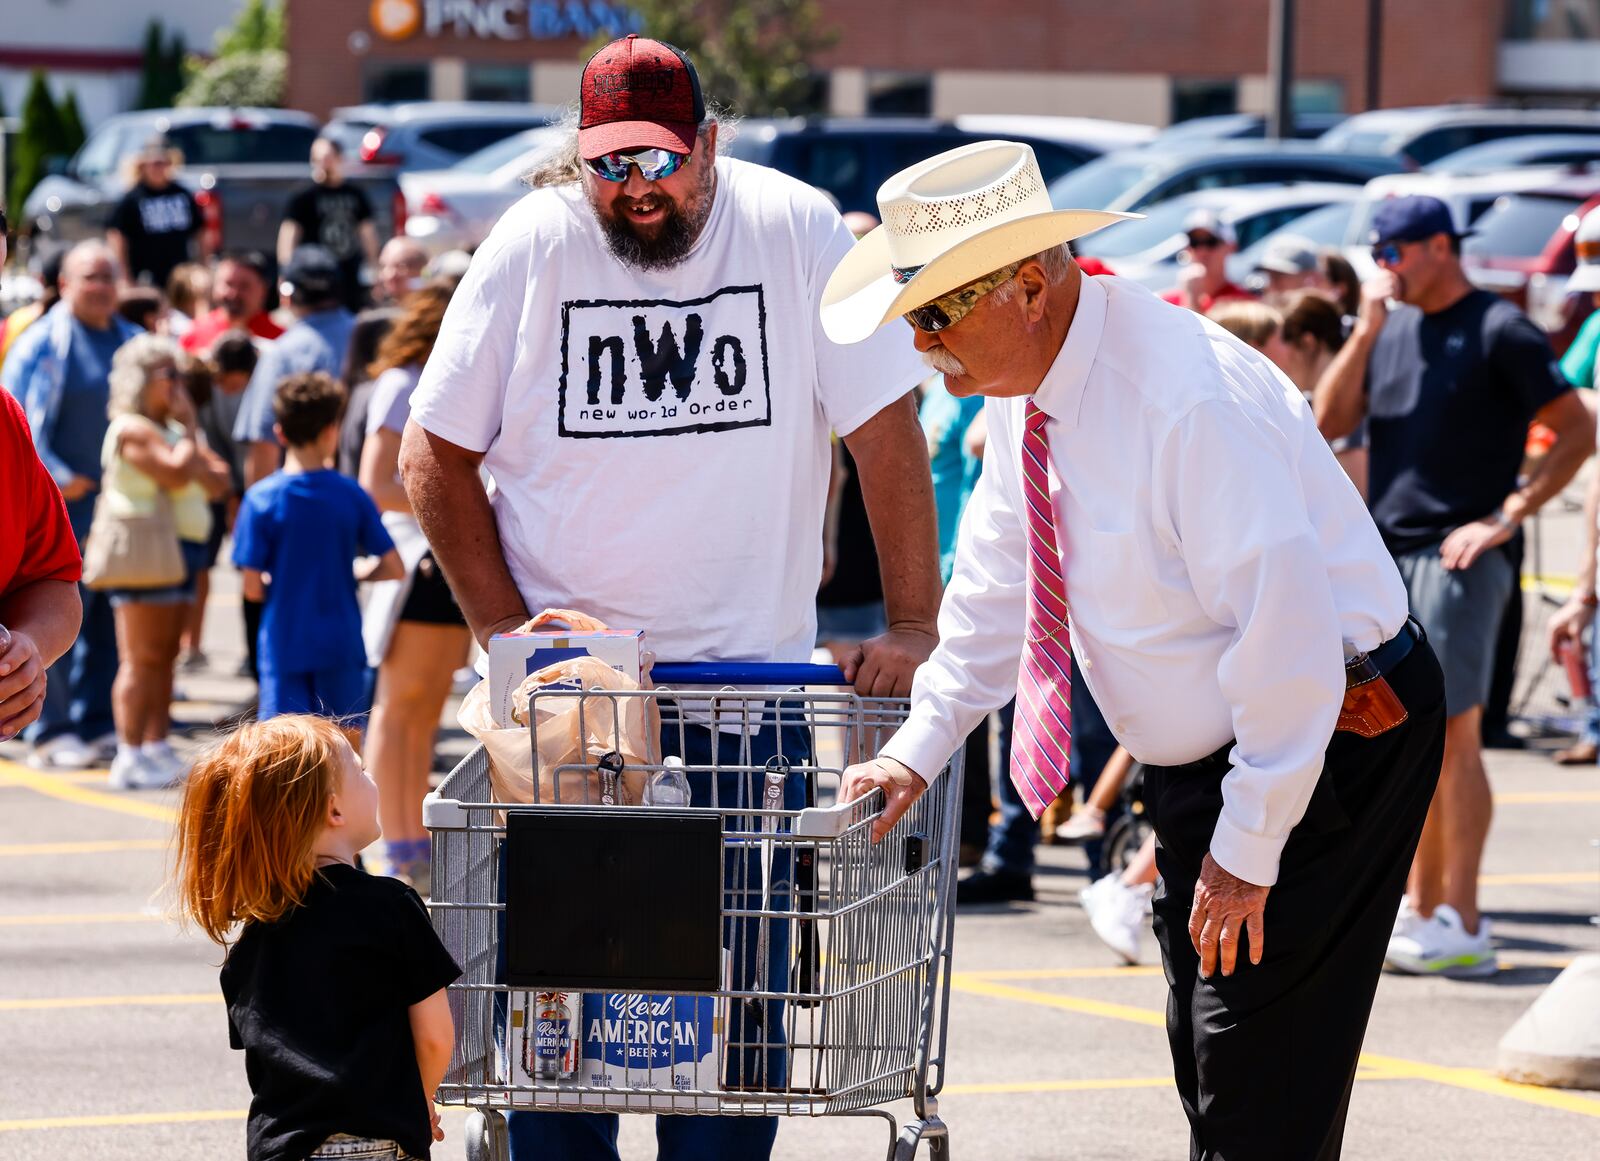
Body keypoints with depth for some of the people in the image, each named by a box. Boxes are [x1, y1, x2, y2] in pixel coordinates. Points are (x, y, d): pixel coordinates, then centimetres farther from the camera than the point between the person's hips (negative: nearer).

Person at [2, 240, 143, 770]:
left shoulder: (132, 342, 12)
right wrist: (57, 480, -16)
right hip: (62, 507, -6)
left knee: (111, 622, 7)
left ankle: (97, 726, 14)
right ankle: (51, 733, -1)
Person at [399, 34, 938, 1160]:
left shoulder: (795, 231, -5)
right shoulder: (532, 246, -3)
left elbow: (887, 431, -3)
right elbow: (434, 453, 3)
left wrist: (914, 628, -8)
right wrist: (504, 629, -5)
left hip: (749, 671, 0)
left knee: (738, 979, -1)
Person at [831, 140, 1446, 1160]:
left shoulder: (1190, 398, -29)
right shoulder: (1025, 388, 0)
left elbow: (1287, 625, -29)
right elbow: (999, 584, 13)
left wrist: (1247, 848, -25)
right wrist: (916, 750, 4)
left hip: (1331, 743, -9)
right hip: (1200, 759, 9)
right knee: (1209, 1074, 14)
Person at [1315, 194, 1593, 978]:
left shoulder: (1498, 331, -5)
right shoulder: (1390, 330, 14)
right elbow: (1329, 422, 6)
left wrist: (1506, 516, -13)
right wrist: (1366, 330, -4)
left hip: (1457, 557, -7)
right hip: (1385, 555, 7)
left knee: (1451, 732, -11)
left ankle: (1462, 926, -11)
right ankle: (1419, 910, 16)